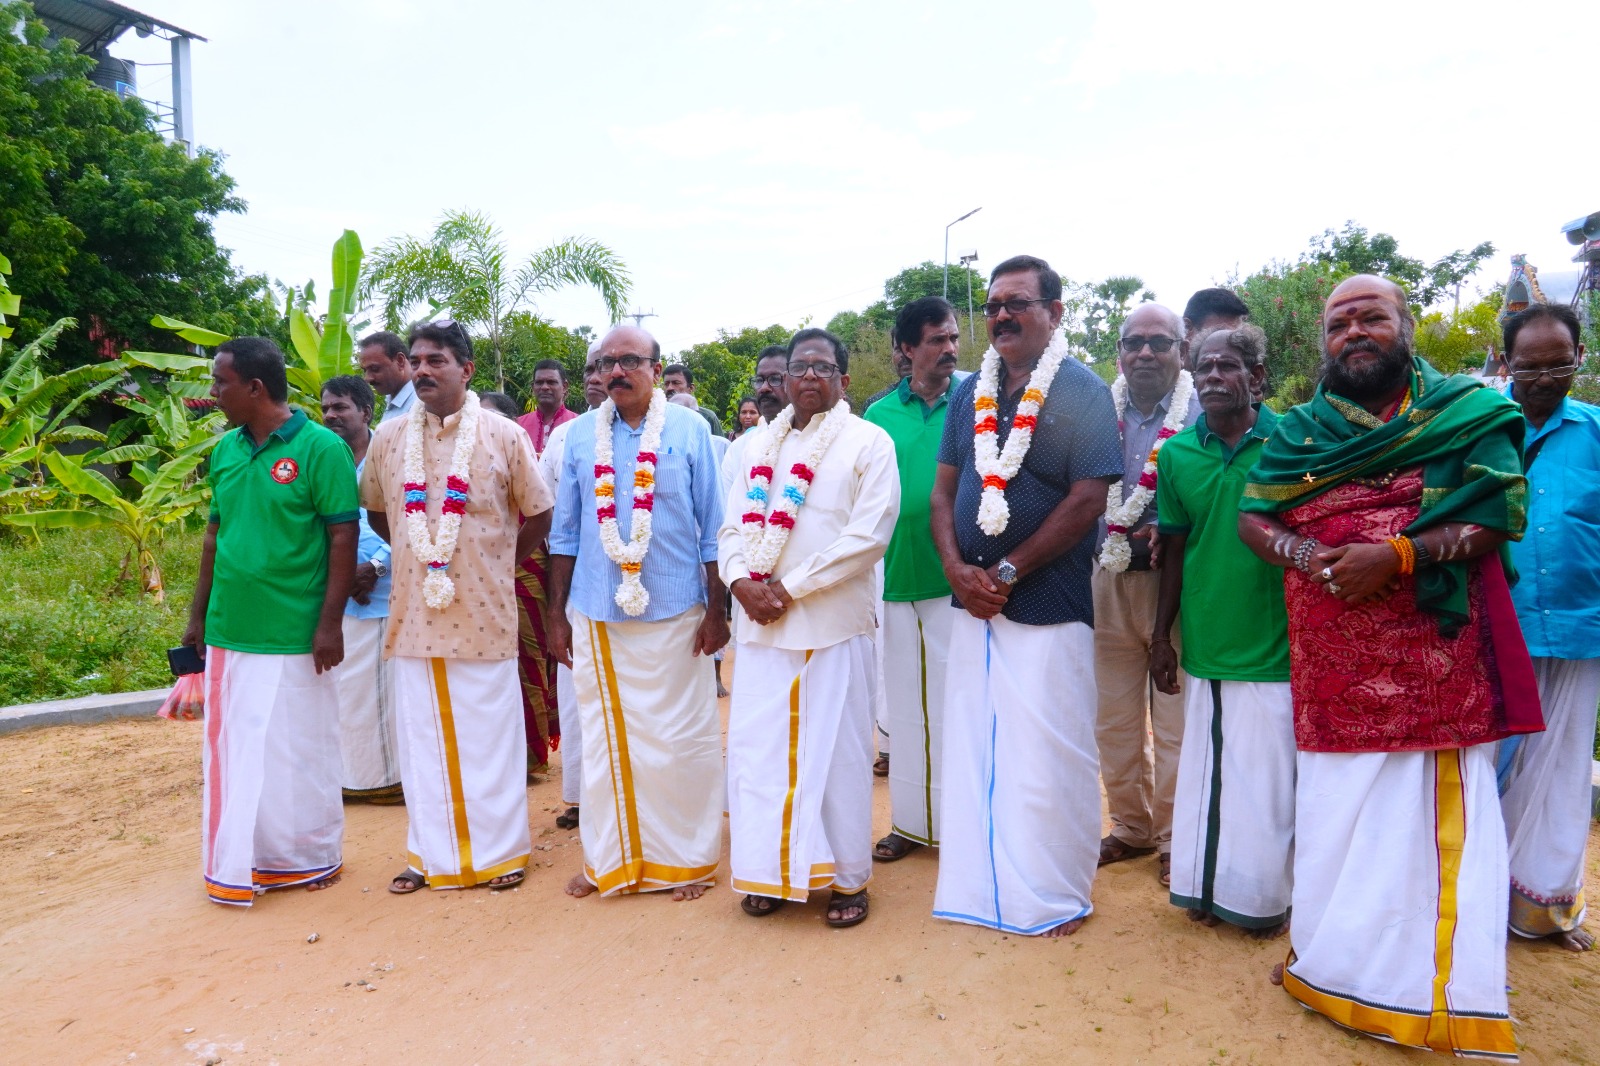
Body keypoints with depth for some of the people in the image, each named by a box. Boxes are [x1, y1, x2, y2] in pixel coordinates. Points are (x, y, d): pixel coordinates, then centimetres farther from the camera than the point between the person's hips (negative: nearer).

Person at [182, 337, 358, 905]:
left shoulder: (321, 447, -10)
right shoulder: (225, 450, 8)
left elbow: (343, 539, -11)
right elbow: (215, 536, 15)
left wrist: (330, 624, -14)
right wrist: (198, 615, 14)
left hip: (293, 635, -6)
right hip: (228, 631, 6)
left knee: (299, 749, 6)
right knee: (233, 750, 13)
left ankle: (312, 857, 24)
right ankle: (239, 864, 27)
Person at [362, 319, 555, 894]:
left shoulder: (504, 436, -4)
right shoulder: (388, 438, 5)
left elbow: (538, 515, 5)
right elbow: (376, 513, 20)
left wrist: (496, 564, 7)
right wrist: (417, 557, 12)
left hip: (483, 613, -3)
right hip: (414, 611, 3)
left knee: (490, 733, 6)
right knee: (422, 736, 10)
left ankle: (500, 849, 21)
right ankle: (431, 853, 25)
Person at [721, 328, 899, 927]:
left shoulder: (868, 442, 0)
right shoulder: (760, 445, 15)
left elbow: (869, 535, -10)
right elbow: (733, 525, 13)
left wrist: (790, 588, -13)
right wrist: (741, 580, -8)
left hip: (834, 622, -4)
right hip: (761, 621, 5)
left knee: (834, 750, 2)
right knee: (756, 747, 6)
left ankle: (847, 877, 18)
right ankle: (769, 871, 22)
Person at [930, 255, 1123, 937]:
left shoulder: (1081, 390, -5)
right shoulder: (969, 393, 11)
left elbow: (1088, 498, -13)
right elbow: (944, 487, 10)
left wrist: (1007, 572, -15)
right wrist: (957, 568, -6)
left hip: (1048, 607, -5)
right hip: (971, 603, 5)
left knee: (1047, 757, 2)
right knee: (972, 748, 11)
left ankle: (1056, 896, 20)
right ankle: (978, 886, 27)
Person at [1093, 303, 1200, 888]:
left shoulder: (1203, 414, -2)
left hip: (1176, 580, -4)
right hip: (1108, 578, 4)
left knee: (1174, 719, 3)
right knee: (1114, 715, 12)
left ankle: (1173, 837, 19)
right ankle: (1129, 825, 29)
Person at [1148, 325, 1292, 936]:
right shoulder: (1177, 453, 3)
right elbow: (1175, 548, 8)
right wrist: (1160, 636, 8)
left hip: (1273, 649, -3)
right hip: (1203, 645, 3)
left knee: (1268, 776, 7)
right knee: (1204, 769, 13)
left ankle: (1267, 897, 25)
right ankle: (1208, 886, 28)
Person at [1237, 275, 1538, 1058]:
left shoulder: (1467, 412, 3)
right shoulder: (1300, 430, 12)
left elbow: (1502, 513, -7)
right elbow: (1251, 517, 8)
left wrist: (1399, 555, -19)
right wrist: (1305, 554, -13)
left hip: (1435, 658, -2)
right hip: (1333, 666, 3)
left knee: (1435, 813, -1)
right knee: (1336, 811, 9)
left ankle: (1438, 987, 11)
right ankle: (1333, 962, 24)